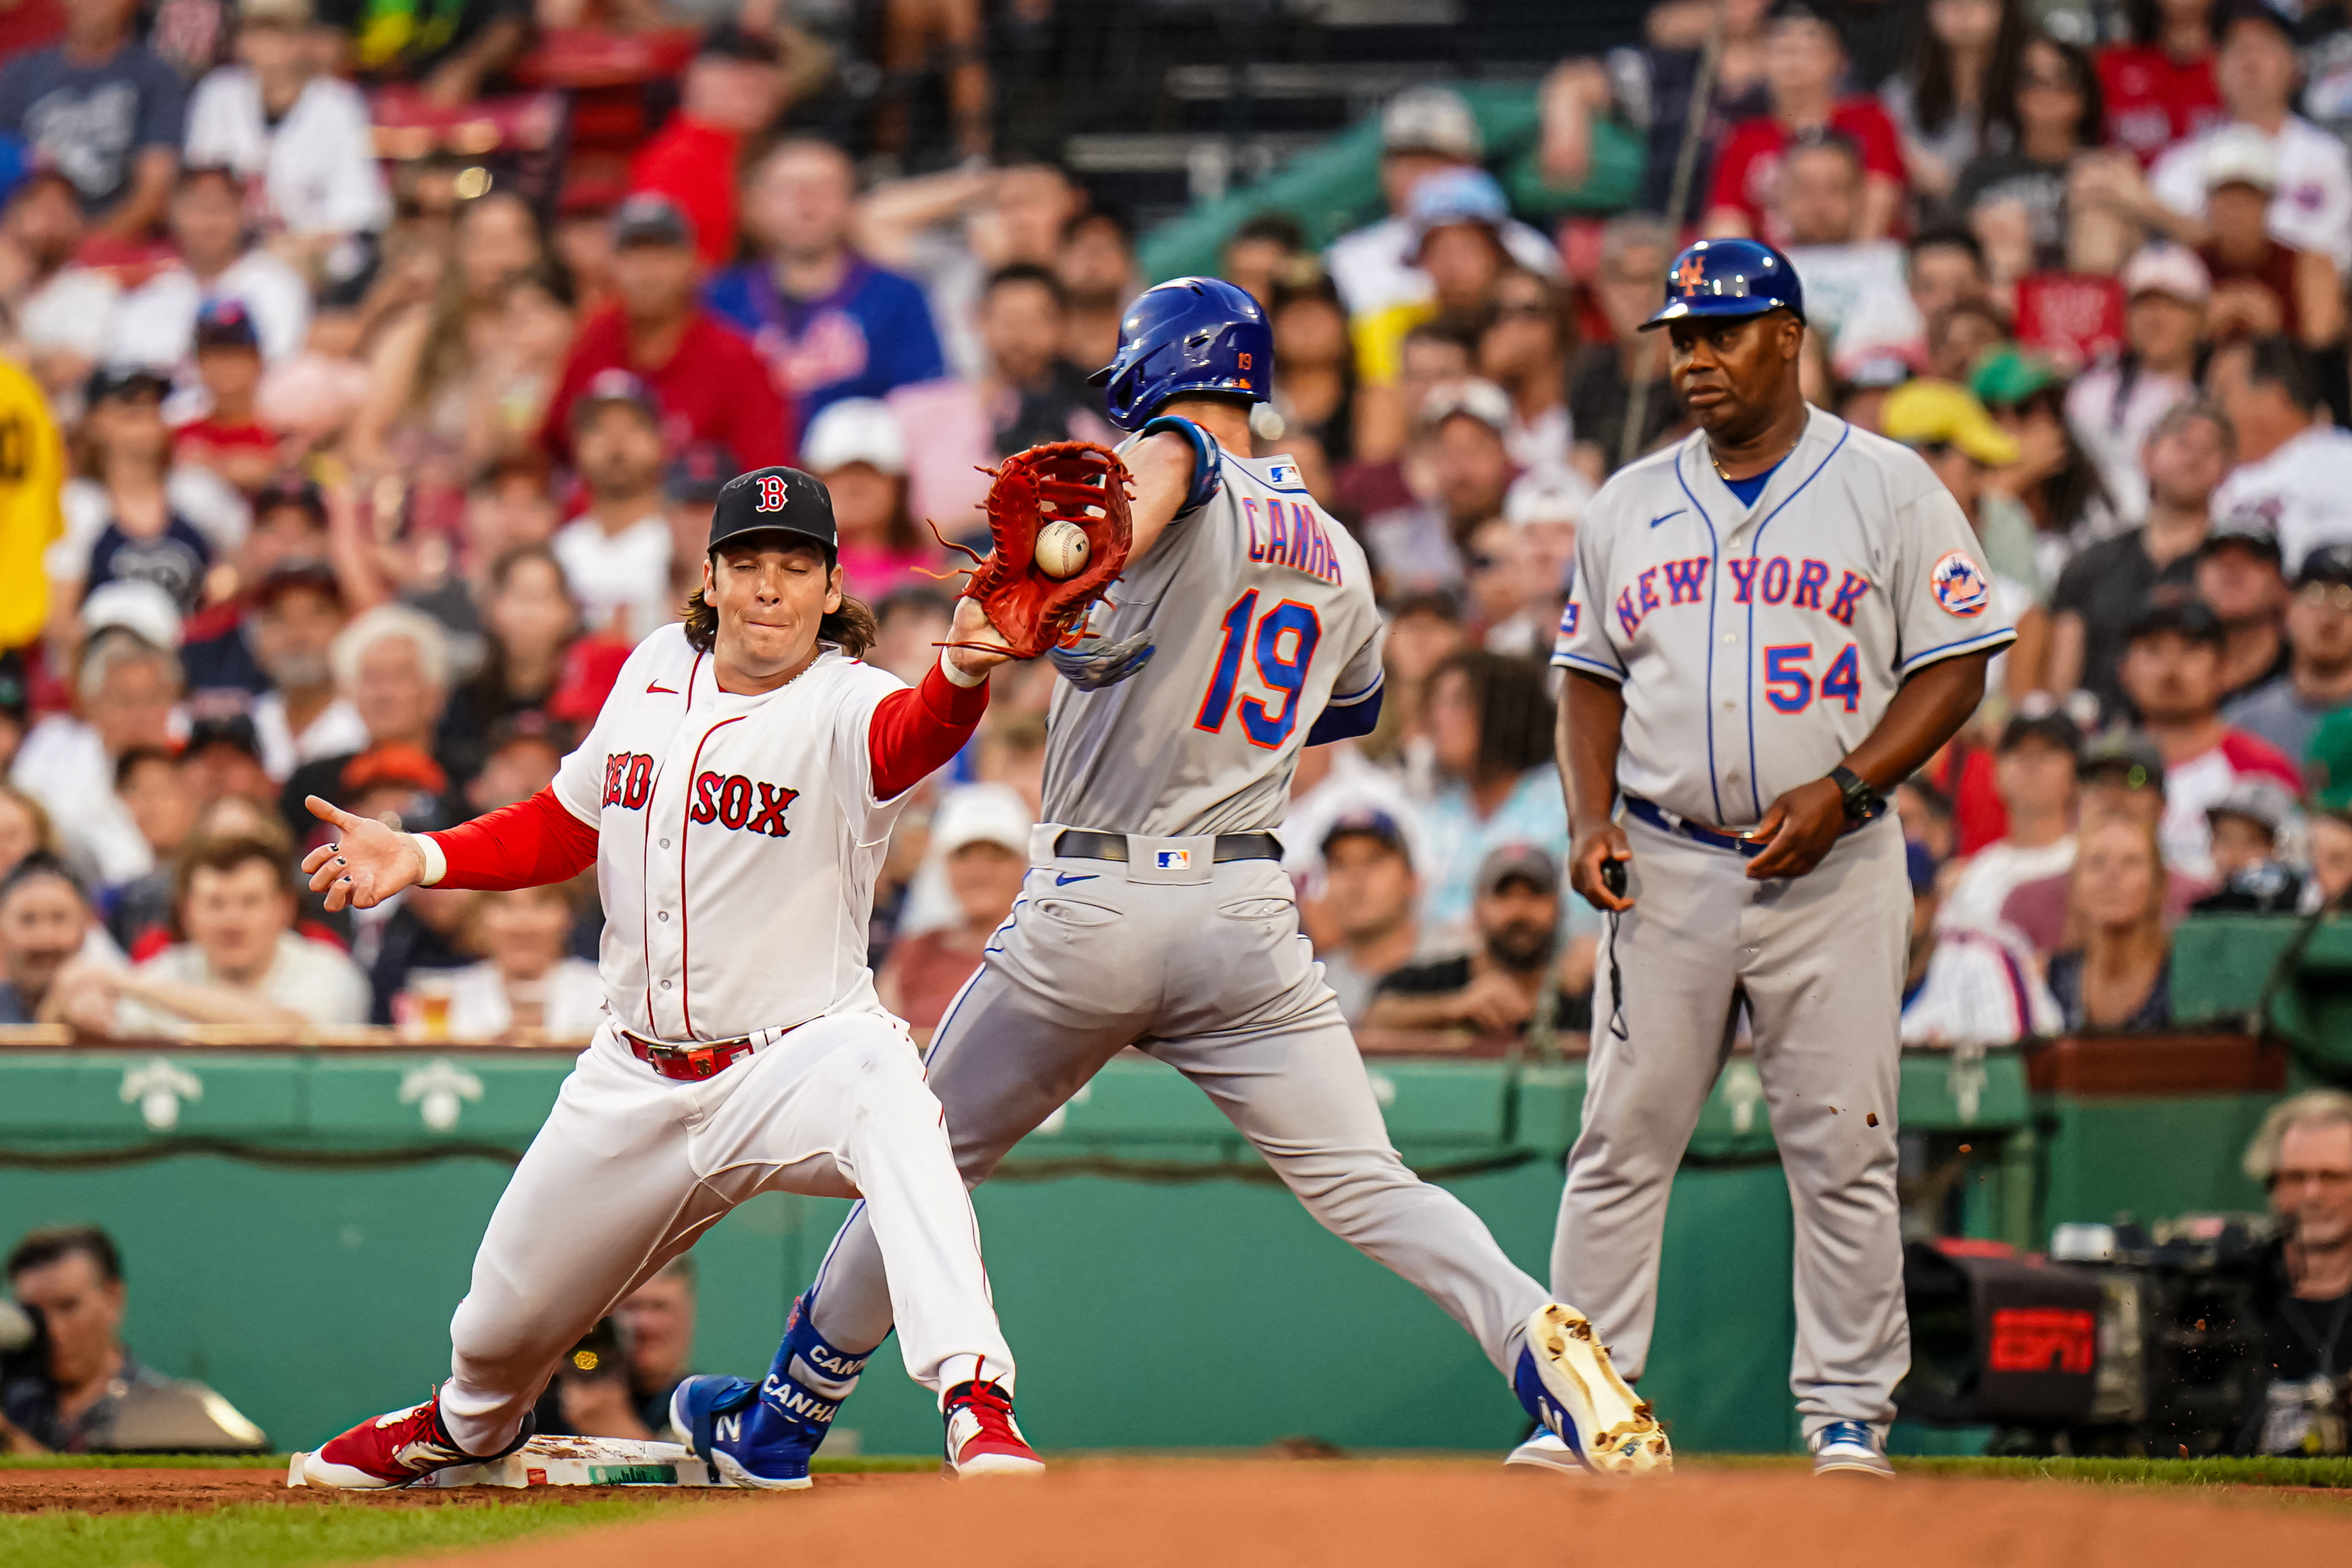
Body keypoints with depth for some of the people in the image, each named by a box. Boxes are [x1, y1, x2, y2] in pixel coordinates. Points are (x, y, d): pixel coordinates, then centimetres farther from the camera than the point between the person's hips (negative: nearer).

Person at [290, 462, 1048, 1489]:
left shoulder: (847, 705, -14)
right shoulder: (658, 670, 4)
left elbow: (910, 737, -39)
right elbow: (566, 826, 15)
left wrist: (960, 682, -61)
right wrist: (422, 858, 2)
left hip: (799, 1051, -6)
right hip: (635, 1083, 6)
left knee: (883, 1088, -41)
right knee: (509, 1316, 16)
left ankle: (974, 1404, -47)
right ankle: (468, 1424, 55)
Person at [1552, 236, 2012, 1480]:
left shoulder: (1890, 490, 1)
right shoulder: (1630, 506, 12)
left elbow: (1953, 668, -2)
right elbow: (1592, 675, 17)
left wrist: (1843, 789, -14)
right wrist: (1590, 819, 1)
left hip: (1831, 870, -3)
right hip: (1664, 867, 3)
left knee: (1843, 1150, -2)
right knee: (1622, 1142, 0)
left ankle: (1848, 1415, 6)